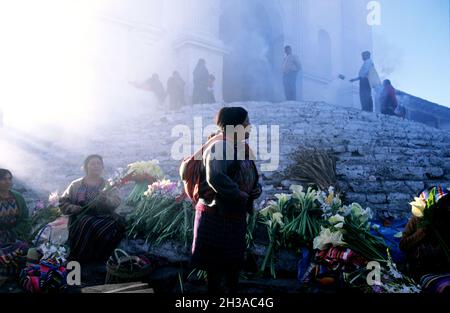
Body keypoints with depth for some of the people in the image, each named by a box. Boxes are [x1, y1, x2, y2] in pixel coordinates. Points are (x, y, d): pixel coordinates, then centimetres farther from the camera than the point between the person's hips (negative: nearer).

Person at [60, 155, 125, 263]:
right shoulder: (76, 185, 18)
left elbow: (116, 203, -1)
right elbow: (62, 202, 13)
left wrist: (106, 199, -22)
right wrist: (73, 208, -8)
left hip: (103, 218, 1)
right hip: (80, 220, 0)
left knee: (117, 223, -33)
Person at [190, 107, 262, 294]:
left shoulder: (243, 149, 9)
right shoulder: (219, 148, -20)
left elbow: (249, 179, 22)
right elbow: (215, 178, -37)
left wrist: (257, 188, 0)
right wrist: (240, 195, -26)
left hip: (236, 216, 9)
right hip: (216, 217, -9)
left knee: (234, 262, 20)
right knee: (216, 265, 5)